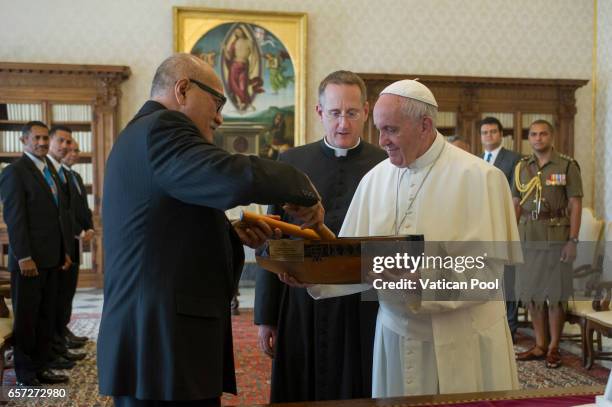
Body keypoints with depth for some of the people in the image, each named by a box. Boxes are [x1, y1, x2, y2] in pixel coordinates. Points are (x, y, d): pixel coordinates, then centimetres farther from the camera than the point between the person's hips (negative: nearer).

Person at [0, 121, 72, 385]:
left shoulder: (51, 170, 16)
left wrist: (65, 251, 12)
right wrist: (24, 257, -18)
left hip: (52, 258, 7)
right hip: (29, 259, -7)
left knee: (47, 316, 10)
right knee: (26, 317, 4)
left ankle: (41, 366, 18)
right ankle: (25, 374, 14)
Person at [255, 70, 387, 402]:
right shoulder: (291, 161, 4)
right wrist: (266, 315, 5)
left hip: (364, 311, -1)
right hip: (301, 309, 1)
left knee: (358, 395, 8)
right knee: (298, 397, 9)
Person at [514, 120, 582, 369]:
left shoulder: (567, 166, -3)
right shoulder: (521, 167, 9)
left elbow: (575, 205, -5)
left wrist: (573, 240, -11)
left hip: (556, 236, -4)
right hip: (528, 237, 4)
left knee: (555, 294, 2)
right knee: (532, 294, 9)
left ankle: (554, 348, 15)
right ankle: (540, 346, 21)